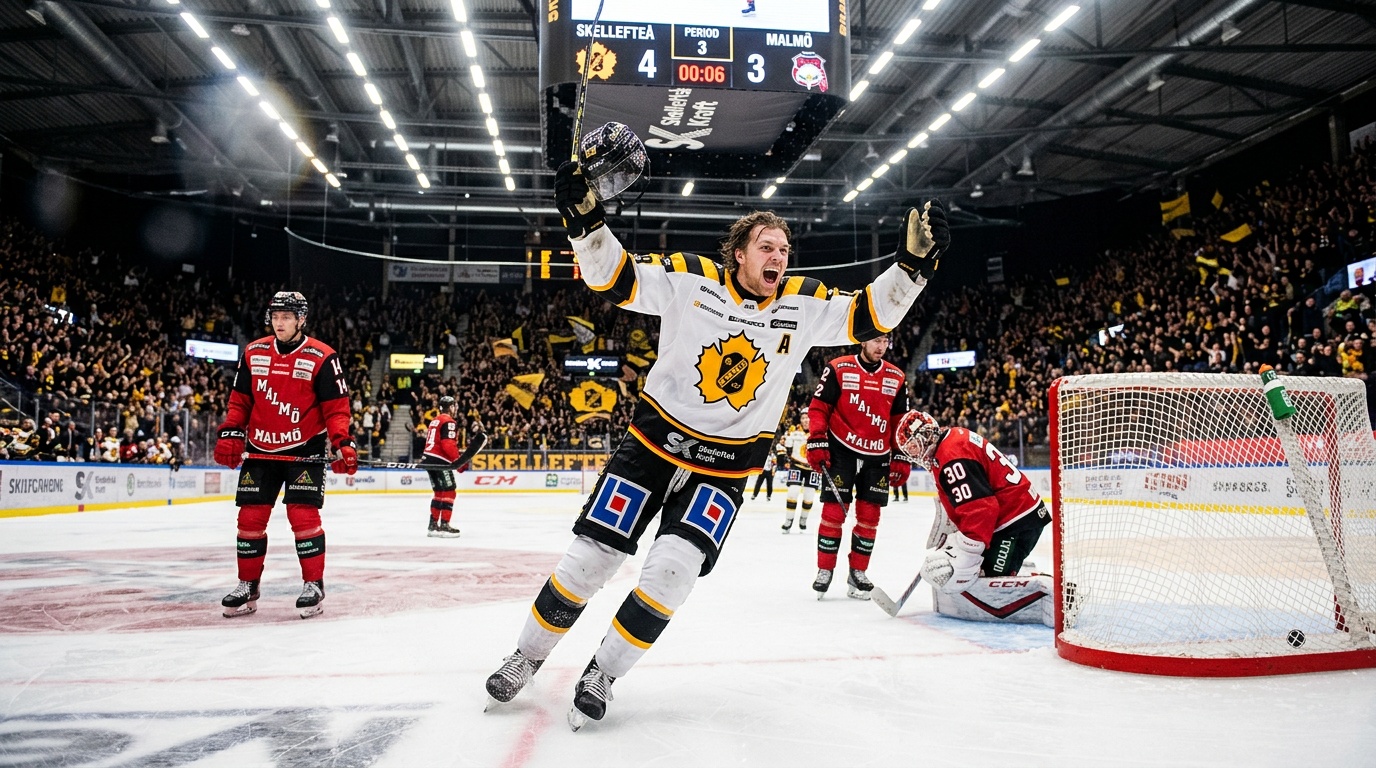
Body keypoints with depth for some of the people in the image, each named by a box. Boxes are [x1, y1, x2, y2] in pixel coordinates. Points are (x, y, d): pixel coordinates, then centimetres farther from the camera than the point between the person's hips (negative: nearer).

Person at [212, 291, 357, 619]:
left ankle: (314, 585, 2)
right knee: (250, 516, 5)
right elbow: (239, 400, 12)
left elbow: (336, 406, -9)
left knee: (303, 515, -11)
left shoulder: (322, 357, -9)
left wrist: (343, 443, -19)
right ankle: (247, 587, 19)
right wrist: (230, 435, 2)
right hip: (260, 449, 5)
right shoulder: (253, 353, 6)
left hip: (304, 449, -4)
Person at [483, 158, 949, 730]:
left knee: (671, 571, -14)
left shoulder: (804, 305, -2)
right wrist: (585, 219, -27)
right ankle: (526, 658, 24)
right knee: (590, 556, 0)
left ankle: (601, 675, 9)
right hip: (654, 440, -1)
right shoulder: (691, 280, -9)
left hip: (727, 463, 1)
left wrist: (914, 263, -15)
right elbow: (615, 279, -12)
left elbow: (869, 316, -3)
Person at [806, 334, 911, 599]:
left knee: (869, 516, 6)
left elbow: (900, 421, 10)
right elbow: (818, 407, -4)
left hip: (878, 456, 4)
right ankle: (824, 571, 10)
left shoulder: (896, 377, 5)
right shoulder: (838, 369, -6)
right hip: (841, 450, -3)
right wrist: (817, 442, -11)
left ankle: (857, 574, 18)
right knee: (834, 511, -3)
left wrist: (901, 457, 7)